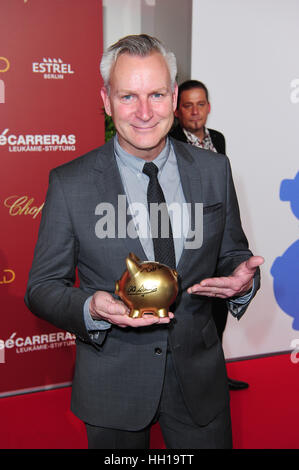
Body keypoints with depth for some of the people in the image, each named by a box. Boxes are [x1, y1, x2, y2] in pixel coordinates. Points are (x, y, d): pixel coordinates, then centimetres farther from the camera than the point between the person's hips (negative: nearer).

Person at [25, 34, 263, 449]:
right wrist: (91, 309, -27)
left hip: (199, 378, 2)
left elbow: (232, 255, 8)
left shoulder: (215, 171, -3)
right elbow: (42, 288, -7)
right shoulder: (69, 184, -10)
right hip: (112, 382, -2)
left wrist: (242, 279, -16)